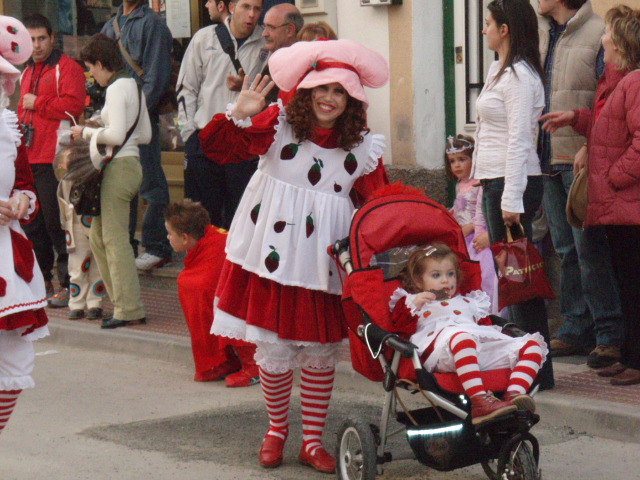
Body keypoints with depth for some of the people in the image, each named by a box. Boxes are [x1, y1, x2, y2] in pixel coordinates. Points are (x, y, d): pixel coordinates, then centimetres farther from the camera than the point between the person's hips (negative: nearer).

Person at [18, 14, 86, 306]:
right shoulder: (28, 73, 22)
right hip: (29, 160, 9)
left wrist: (38, 103, -9)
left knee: (56, 223, -9)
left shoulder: (67, 68, -5)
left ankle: (68, 285, -4)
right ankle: (41, 281, 22)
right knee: (32, 223, 12)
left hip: (54, 161, -9)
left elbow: (73, 105, -18)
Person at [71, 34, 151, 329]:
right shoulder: (132, 86, 16)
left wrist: (88, 133, -4)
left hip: (119, 166, -10)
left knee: (115, 238, -7)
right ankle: (121, 302, 14)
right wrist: (94, 133, 17)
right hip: (130, 163, 10)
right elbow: (146, 135, 19)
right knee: (98, 236, 14)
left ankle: (129, 310, -6)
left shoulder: (116, 88, -12)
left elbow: (116, 135, -21)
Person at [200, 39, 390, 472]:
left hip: (323, 262, 2)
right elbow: (218, 147, -9)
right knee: (273, 351, 5)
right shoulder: (277, 124, -5)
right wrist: (238, 115, -25)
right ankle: (276, 429, 29)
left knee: (322, 352, 7)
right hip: (272, 254, -1)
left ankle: (313, 440, 22)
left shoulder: (362, 148, -1)